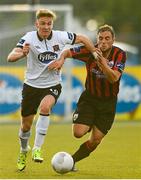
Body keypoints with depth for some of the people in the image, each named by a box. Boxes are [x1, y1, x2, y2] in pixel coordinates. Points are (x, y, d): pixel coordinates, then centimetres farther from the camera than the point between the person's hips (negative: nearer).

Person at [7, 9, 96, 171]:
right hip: (31, 85, 0)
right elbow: (10, 57, -31)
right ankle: (23, 151, 40)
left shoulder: (60, 36, -12)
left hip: (52, 85, 0)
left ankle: (37, 148, -22)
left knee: (45, 107, -32)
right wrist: (22, 53, -52)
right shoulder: (29, 38, -18)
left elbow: (82, 39, 4)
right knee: (26, 124, 9)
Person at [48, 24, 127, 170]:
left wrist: (102, 62, -44)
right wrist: (61, 59, -27)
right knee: (78, 133, -16)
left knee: (95, 141, -2)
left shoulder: (120, 55, -16)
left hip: (108, 102, 0)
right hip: (89, 98, 0)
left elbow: (114, 78, -29)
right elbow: (68, 52, -4)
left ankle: (72, 161, 22)